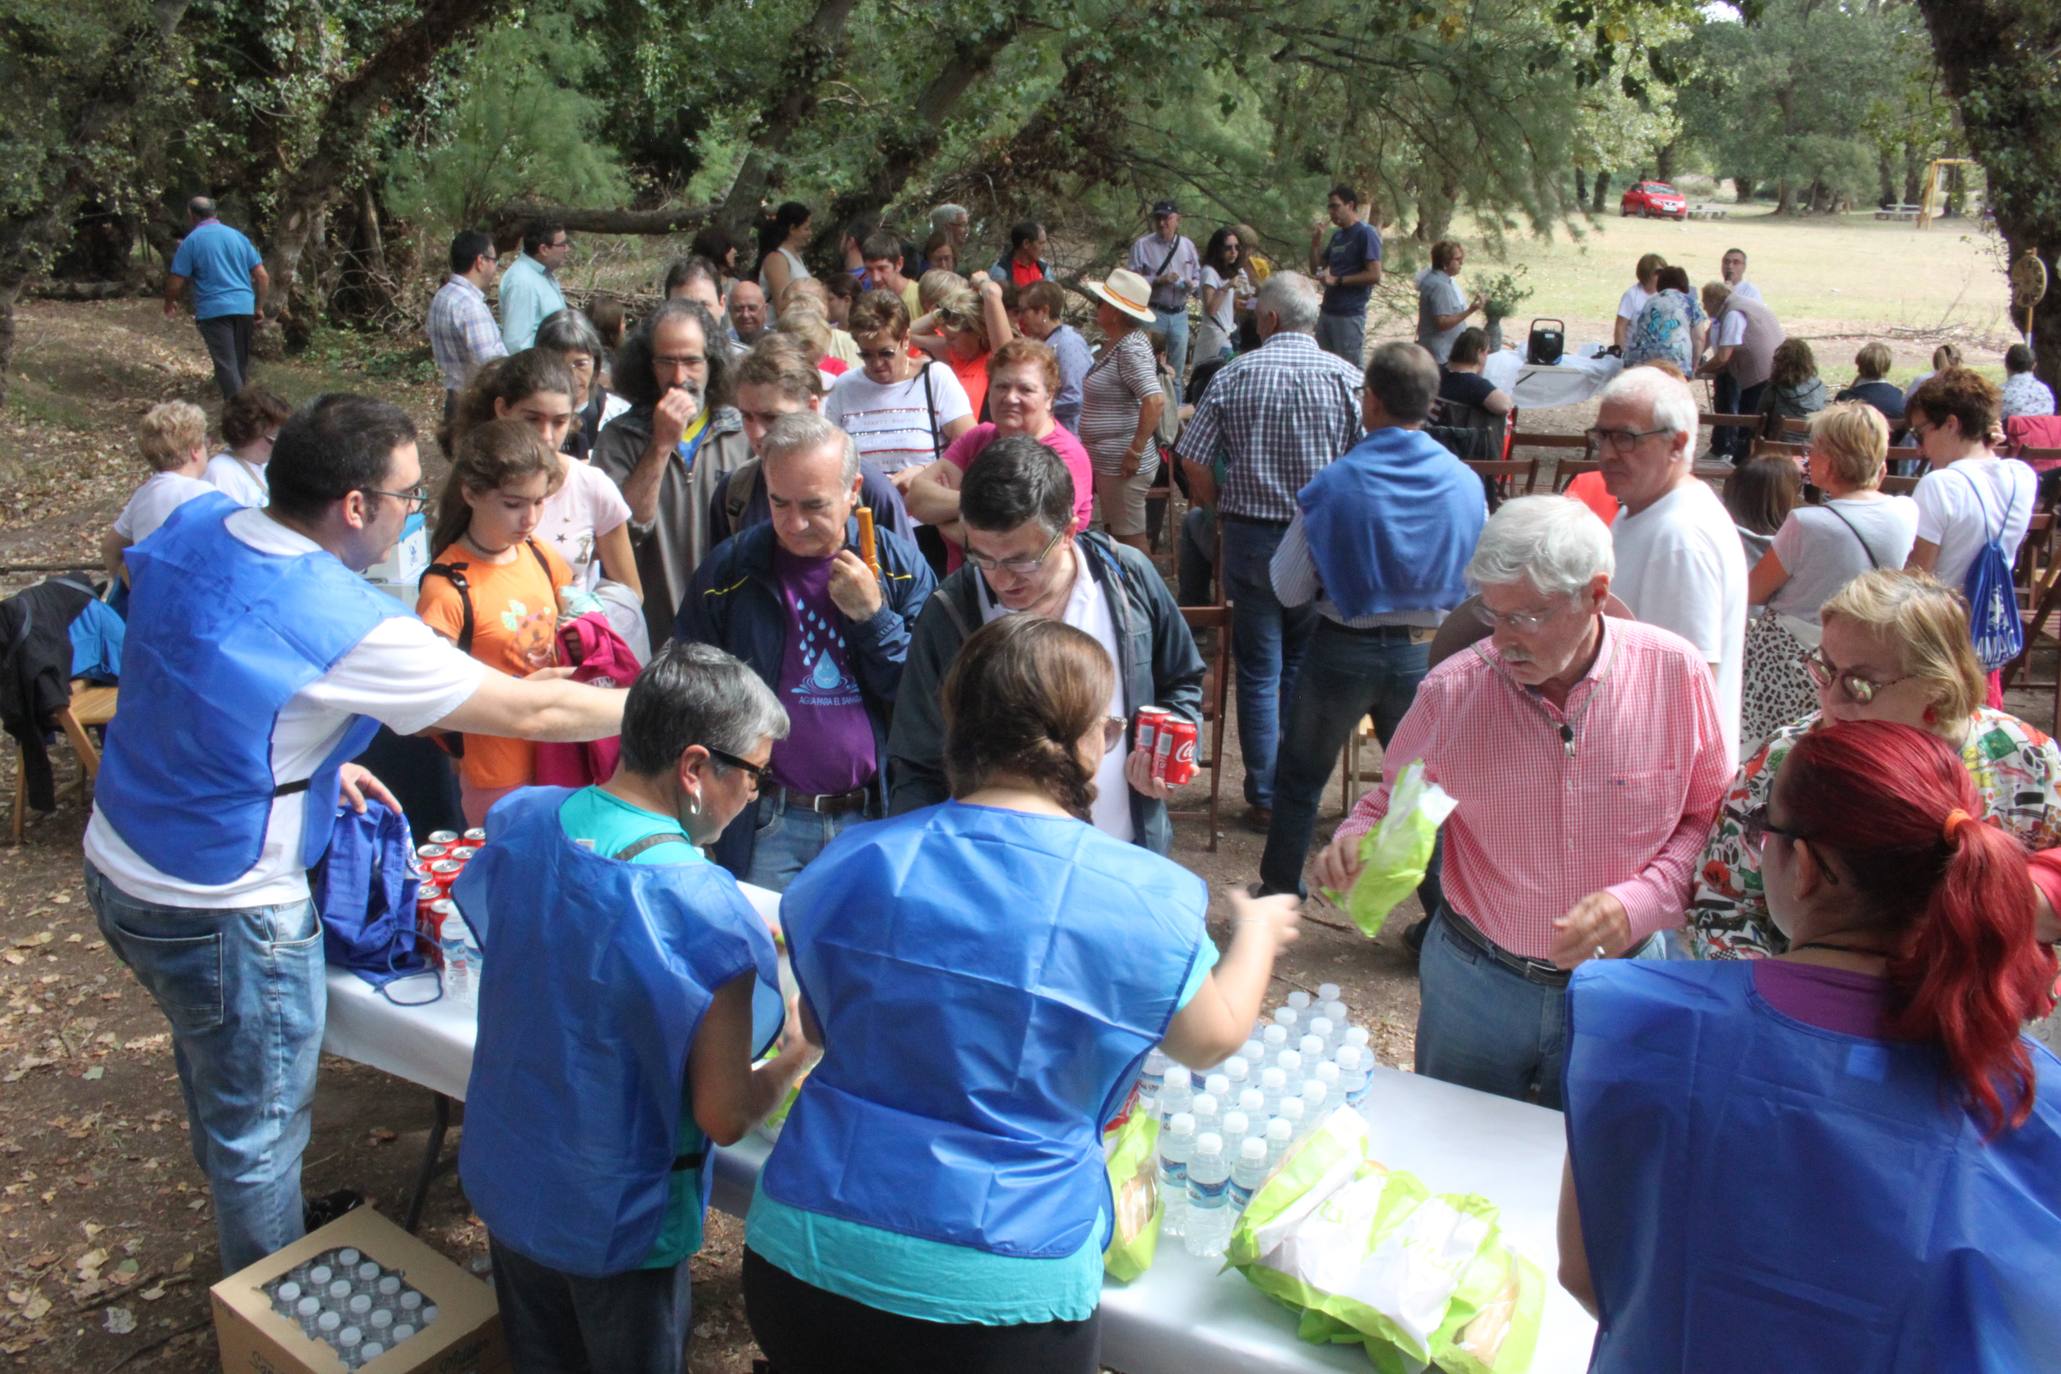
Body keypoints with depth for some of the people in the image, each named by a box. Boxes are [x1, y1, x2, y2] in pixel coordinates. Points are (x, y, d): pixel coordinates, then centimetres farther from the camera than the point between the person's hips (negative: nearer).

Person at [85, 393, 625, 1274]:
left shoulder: (193, 530, -6)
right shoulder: (346, 628, -29)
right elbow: (531, 711, -22)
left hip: (117, 864, 9)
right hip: (220, 913, -8)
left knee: (218, 1078, 30)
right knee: (260, 1130, 13)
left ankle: (245, 1238, 54)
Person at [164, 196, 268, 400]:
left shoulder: (192, 240, -2)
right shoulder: (237, 235, 11)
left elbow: (175, 282, -2)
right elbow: (262, 276, 8)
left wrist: (169, 303, 16)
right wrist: (259, 306, 16)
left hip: (214, 309, -5)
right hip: (244, 307, 5)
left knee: (226, 365, -8)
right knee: (241, 363, 16)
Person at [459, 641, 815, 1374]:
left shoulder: (519, 821, -13)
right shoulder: (703, 908, -32)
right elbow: (723, 1117, -25)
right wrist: (798, 1052, -4)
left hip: (503, 1178, 5)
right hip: (617, 1223, -5)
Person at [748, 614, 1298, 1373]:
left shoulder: (852, 864, -5)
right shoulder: (1134, 898, -13)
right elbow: (1215, 1036, 4)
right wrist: (1256, 932, 23)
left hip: (803, 1252, 3)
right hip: (996, 1294, -2)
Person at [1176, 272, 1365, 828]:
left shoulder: (1233, 376, -4)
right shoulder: (1348, 378, -5)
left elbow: (1193, 462, -4)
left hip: (1251, 537, 0)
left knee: (1258, 672, 8)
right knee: (1305, 669, 16)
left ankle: (1264, 798, 13)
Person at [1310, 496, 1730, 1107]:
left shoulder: (1673, 672, -12)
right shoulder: (1452, 689, -14)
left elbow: (1709, 818, -3)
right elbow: (1395, 800, 2)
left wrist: (1637, 904, -17)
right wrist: (1356, 840, -19)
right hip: (1475, 980, 0)